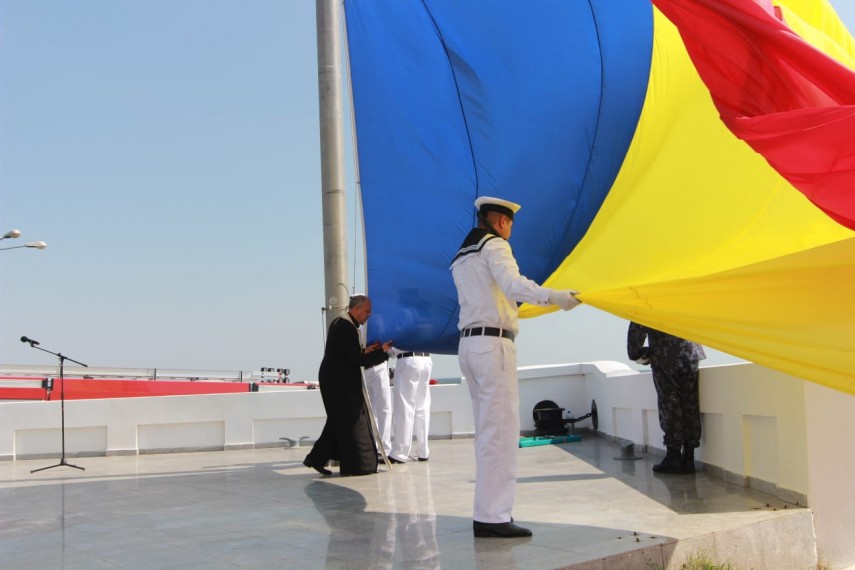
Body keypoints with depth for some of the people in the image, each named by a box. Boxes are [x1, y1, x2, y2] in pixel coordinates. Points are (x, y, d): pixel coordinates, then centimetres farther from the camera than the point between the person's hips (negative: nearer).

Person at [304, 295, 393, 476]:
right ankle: (356, 465, 3)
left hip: (334, 380, 10)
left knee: (338, 421, 16)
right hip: (340, 383, -10)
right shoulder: (347, 327, -19)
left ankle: (317, 458, 19)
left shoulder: (339, 322, 14)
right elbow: (357, 360, -20)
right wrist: (382, 351, -15)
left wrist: (364, 351, 9)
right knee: (351, 421, -3)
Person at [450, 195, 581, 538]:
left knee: (487, 432, 12)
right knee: (500, 431, -9)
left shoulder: (460, 259, 21)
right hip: (494, 344, -9)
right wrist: (552, 297, -37)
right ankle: (493, 517, -10)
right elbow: (513, 284, -24)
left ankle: (488, 513, 13)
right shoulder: (494, 245, -5)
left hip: (469, 344, 9)